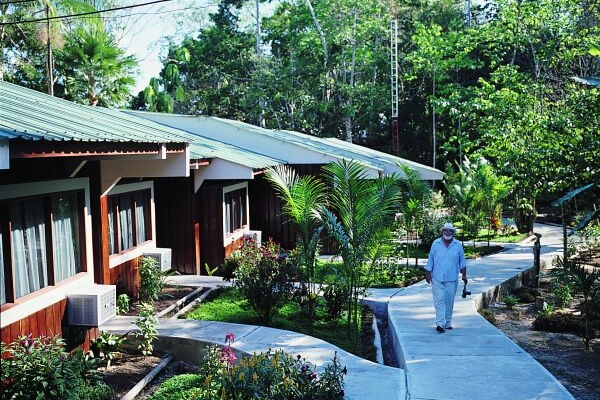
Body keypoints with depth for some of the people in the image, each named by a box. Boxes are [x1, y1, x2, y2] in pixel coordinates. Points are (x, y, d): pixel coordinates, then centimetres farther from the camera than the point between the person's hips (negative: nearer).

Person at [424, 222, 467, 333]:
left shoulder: (458, 245, 3)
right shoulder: (435, 244, 0)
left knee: (449, 302, 8)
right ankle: (440, 323, -13)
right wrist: (428, 273, 3)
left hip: (452, 279, 1)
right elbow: (430, 260, 5)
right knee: (439, 301, -9)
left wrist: (464, 275, 5)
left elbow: (462, 262, 9)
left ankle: (447, 323, 20)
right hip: (437, 278, -1)